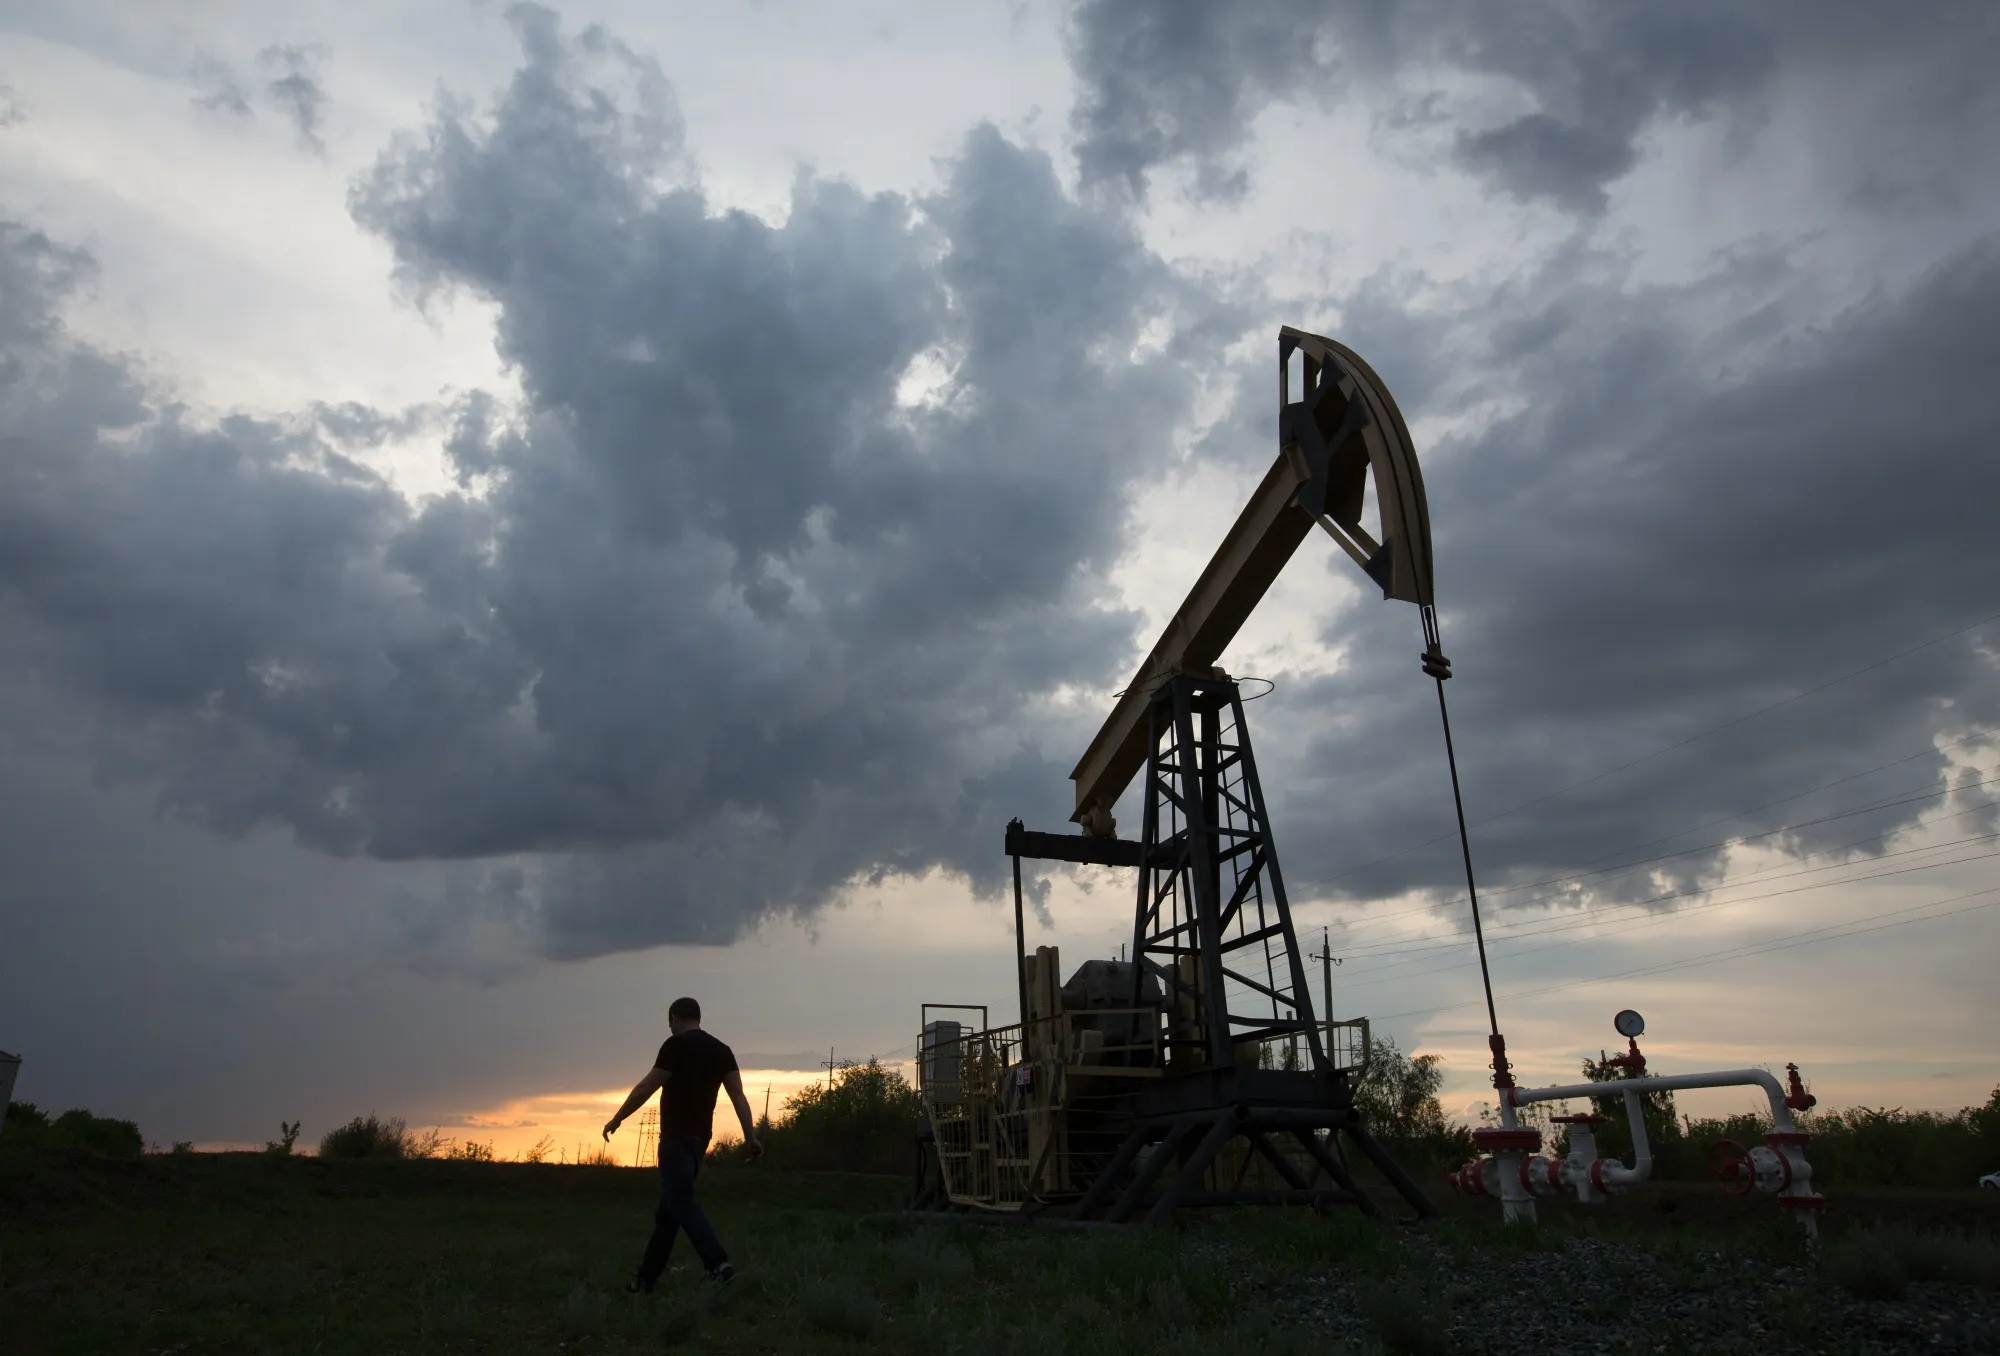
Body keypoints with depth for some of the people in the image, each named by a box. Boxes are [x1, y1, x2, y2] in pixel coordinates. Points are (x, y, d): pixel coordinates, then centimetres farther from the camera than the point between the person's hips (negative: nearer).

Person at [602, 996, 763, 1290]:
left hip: (677, 1135, -8)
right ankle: (646, 1278, 18)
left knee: (680, 1200, -12)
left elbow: (647, 1087, -10)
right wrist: (750, 1137, 2)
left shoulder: (676, 1045, -8)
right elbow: (738, 1095, 4)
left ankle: (718, 1264, -24)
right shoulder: (721, 1050, 11)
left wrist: (617, 1119, 1)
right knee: (669, 1206, 13)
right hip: (699, 1135, 8)